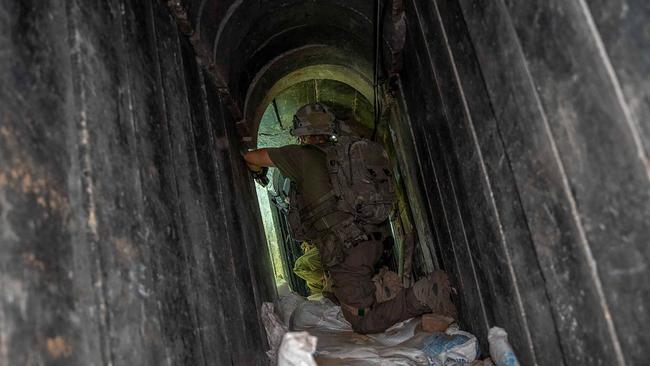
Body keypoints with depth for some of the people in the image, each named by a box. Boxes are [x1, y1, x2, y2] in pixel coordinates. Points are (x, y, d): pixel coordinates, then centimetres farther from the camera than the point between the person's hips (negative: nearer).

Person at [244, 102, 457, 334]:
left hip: (346, 251, -8)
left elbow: (252, 157, 3)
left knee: (364, 323, -1)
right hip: (372, 240, 8)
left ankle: (420, 297, -17)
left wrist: (256, 169, 28)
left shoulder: (304, 156, -5)